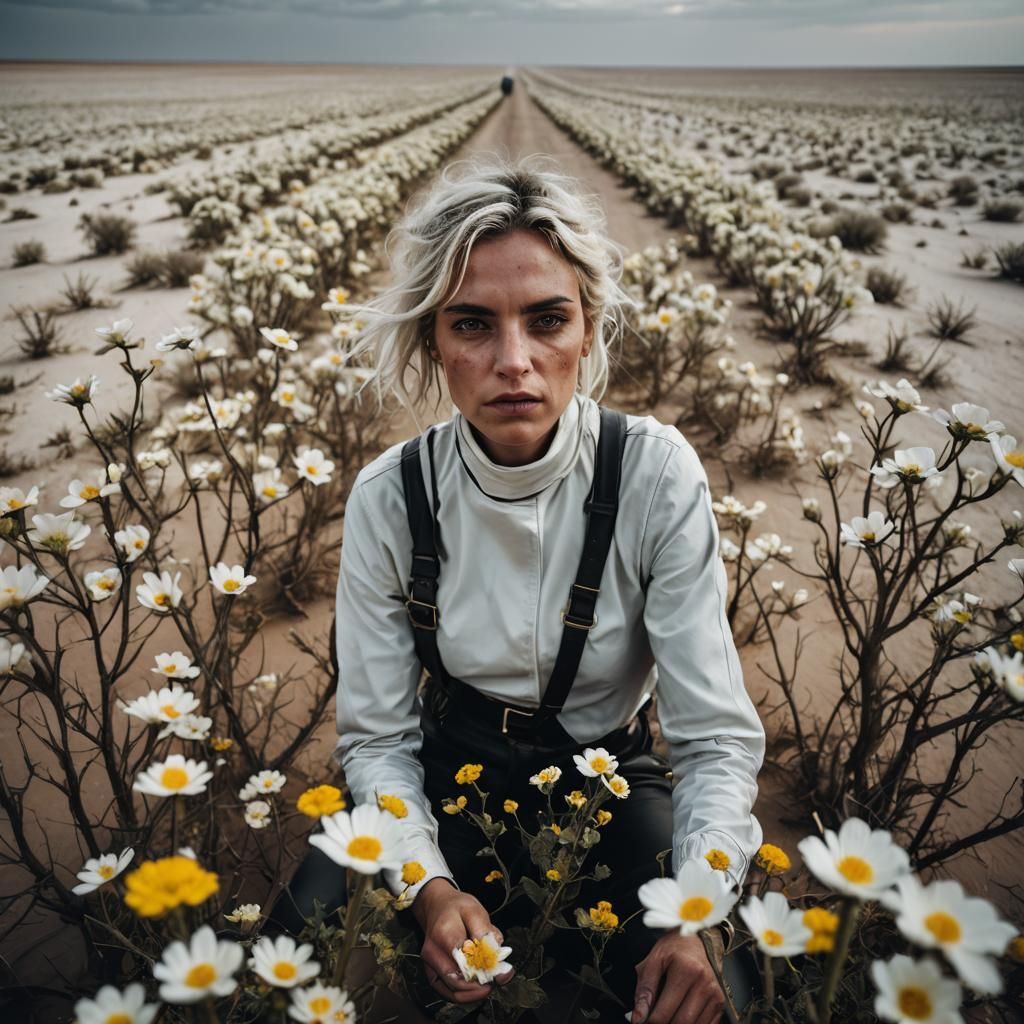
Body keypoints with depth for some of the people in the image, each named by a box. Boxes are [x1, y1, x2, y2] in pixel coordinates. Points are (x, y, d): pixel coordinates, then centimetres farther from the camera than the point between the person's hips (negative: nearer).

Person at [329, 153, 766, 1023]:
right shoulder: (389, 496, -15)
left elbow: (717, 734, -18)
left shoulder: (657, 474, -20)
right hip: (449, 780, 2)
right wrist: (429, 885, -28)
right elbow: (377, 736, -10)